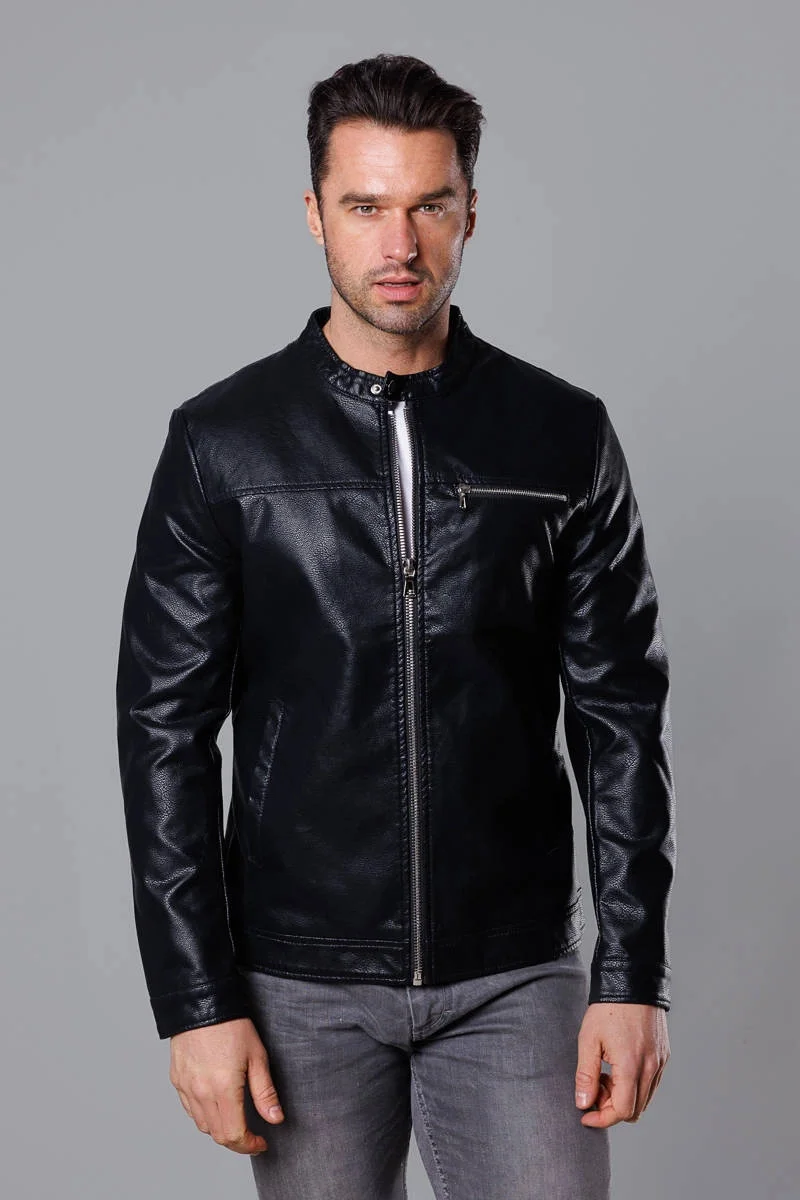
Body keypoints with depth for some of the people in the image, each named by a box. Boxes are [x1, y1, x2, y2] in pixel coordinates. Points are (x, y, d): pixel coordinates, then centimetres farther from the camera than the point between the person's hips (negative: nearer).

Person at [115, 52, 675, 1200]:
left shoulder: (564, 435, 0)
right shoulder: (223, 441, -3)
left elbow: (620, 716, 2)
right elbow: (166, 727, -3)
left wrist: (634, 974, -2)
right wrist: (195, 1001, -7)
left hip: (516, 975, 1)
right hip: (303, 980, 0)